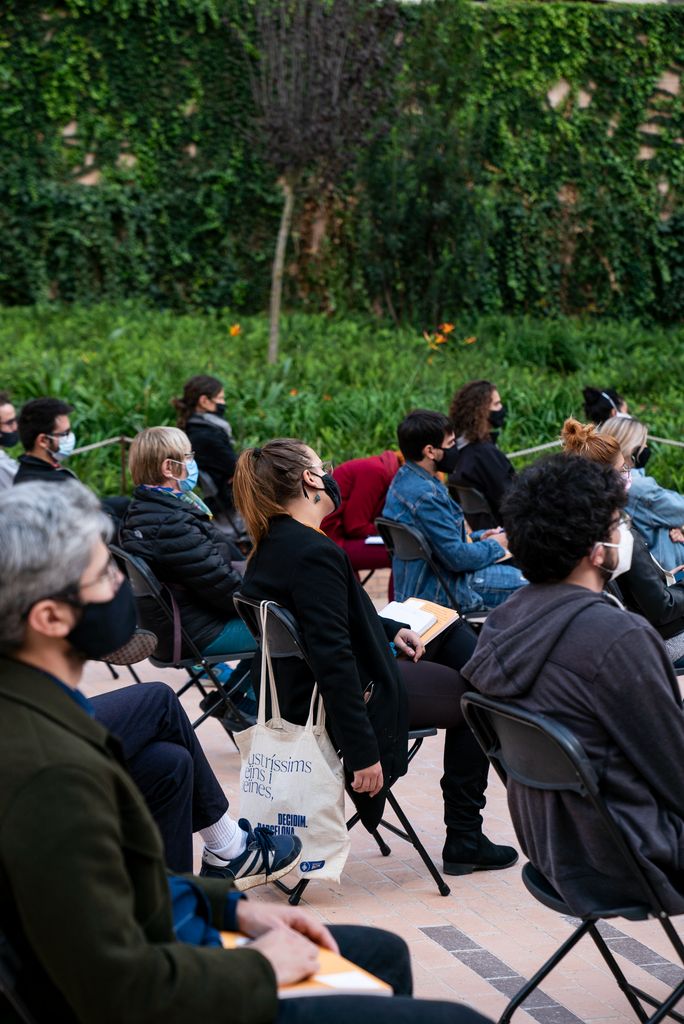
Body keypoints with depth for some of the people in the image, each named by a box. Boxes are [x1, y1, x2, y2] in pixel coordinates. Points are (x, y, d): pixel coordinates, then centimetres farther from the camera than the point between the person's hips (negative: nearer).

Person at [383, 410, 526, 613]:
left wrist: (476, 538, 10)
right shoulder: (424, 494, -27)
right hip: (438, 593, -10)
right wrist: (494, 546, -7)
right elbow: (457, 557, -24)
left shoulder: (405, 478, 5)